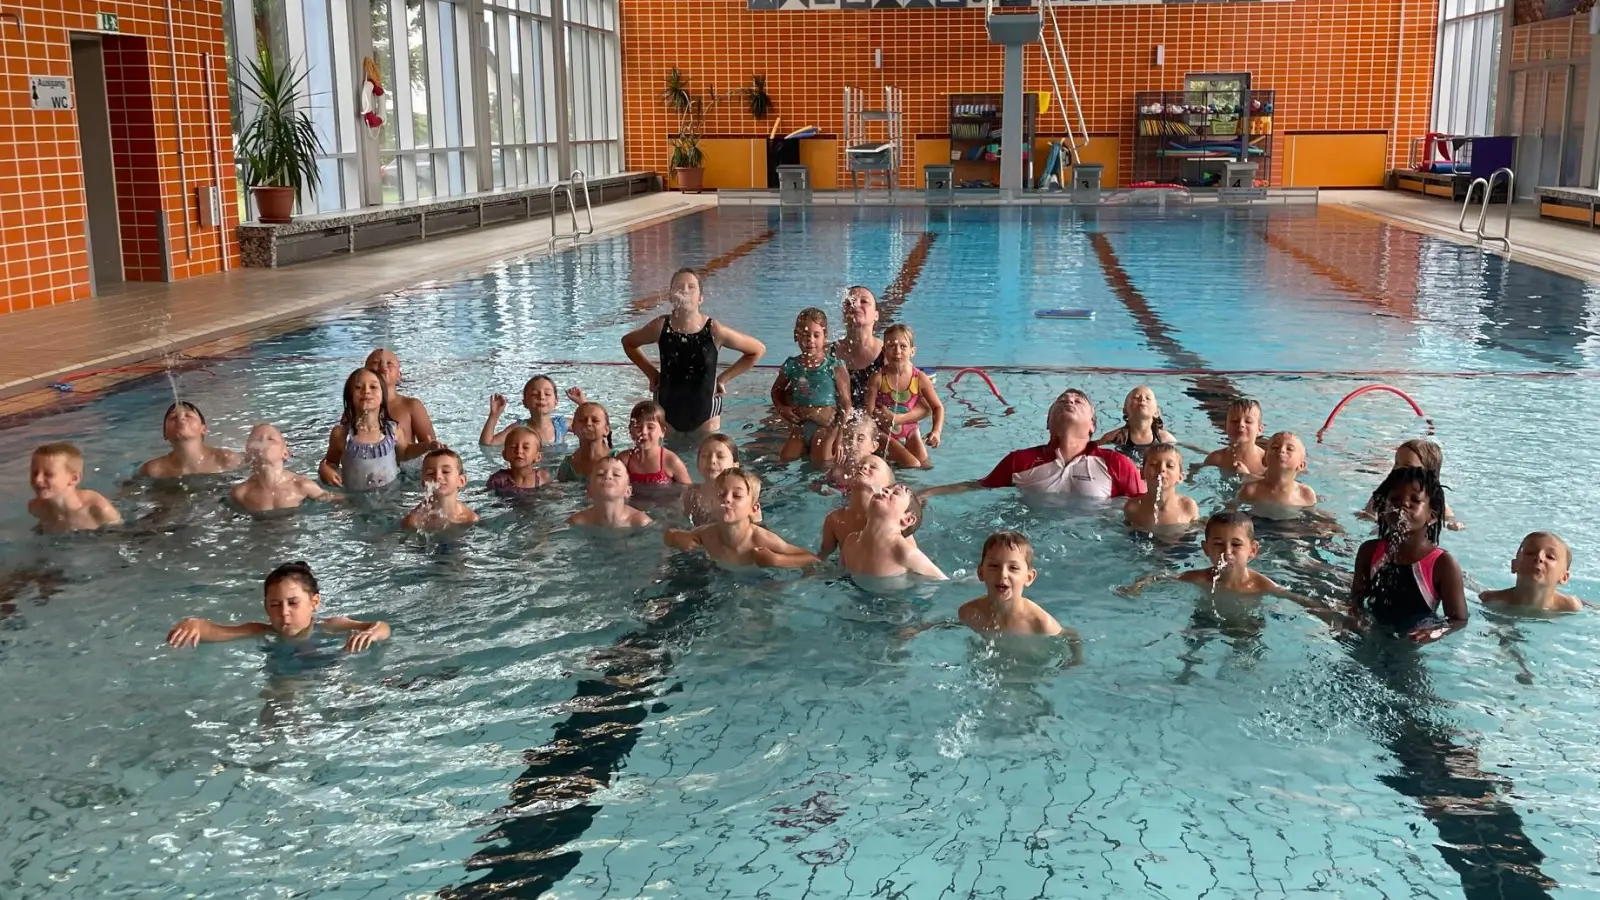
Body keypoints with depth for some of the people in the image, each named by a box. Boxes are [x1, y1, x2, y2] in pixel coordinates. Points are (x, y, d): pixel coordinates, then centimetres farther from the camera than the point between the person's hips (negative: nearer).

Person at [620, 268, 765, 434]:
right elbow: (628, 342, 12)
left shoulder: (714, 331, -12)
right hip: (667, 412, 1)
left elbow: (758, 349, -2)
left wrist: (723, 378, -2)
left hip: (705, 414, -1)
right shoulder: (661, 327, -8)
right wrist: (651, 373, 3)